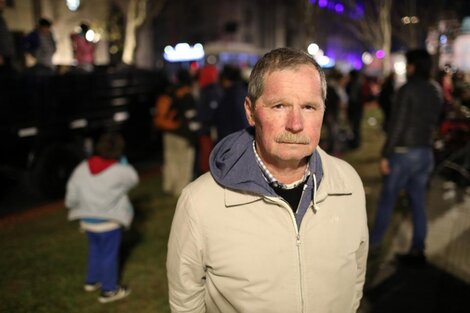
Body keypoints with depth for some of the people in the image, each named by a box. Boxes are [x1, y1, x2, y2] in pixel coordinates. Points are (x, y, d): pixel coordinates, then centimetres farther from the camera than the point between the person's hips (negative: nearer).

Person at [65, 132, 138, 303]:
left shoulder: (82, 169, -8)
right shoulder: (119, 172, -21)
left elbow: (72, 195, -4)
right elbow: (133, 178, 0)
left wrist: (74, 208, 15)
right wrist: (123, 162, 2)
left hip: (87, 219, 5)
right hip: (108, 221, -5)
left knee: (95, 249, 27)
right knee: (109, 255, 12)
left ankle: (92, 281, 43)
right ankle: (109, 290, 26)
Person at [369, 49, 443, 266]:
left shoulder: (407, 90, -14)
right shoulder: (436, 90, 7)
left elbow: (396, 125, -16)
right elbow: (434, 121, 11)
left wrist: (385, 155, -13)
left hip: (403, 152, -6)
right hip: (426, 152, 6)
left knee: (387, 198, 7)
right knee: (418, 202, 9)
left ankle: (374, 241, 19)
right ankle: (417, 252, 13)